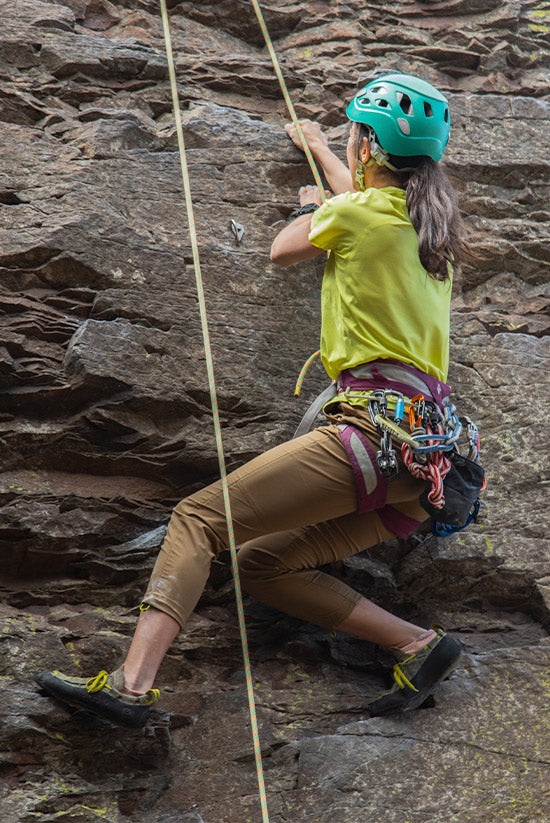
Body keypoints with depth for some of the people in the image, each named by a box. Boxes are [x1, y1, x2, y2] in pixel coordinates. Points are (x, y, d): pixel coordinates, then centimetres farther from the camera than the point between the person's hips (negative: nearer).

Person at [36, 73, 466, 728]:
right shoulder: (431, 221, 21)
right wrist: (316, 147, 60)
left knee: (199, 517, -10)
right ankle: (417, 645, -1)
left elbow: (281, 252, 19)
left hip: (376, 428, -8)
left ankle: (132, 684, -24)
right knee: (261, 563, 11)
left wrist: (309, 209, 39)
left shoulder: (354, 214, -2)